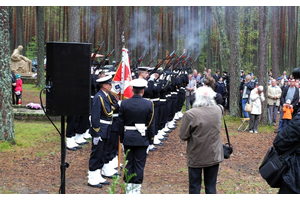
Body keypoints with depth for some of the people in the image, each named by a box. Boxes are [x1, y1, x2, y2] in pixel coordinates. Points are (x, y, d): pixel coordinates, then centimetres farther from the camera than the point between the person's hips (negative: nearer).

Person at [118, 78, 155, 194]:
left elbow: (121, 123, 2)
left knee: (129, 164, 10)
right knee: (139, 165, 4)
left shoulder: (124, 103, -3)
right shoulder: (148, 104, -8)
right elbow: (151, 124, -4)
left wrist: (122, 139, 10)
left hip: (128, 139, 2)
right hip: (142, 139, -2)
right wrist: (150, 140, 5)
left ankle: (128, 189, 15)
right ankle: (137, 190, 8)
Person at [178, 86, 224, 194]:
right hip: (214, 156, 3)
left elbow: (183, 136, -13)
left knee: (194, 187, 11)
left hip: (196, 157, -3)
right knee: (211, 187, 15)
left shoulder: (190, 114, -21)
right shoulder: (218, 110, -6)